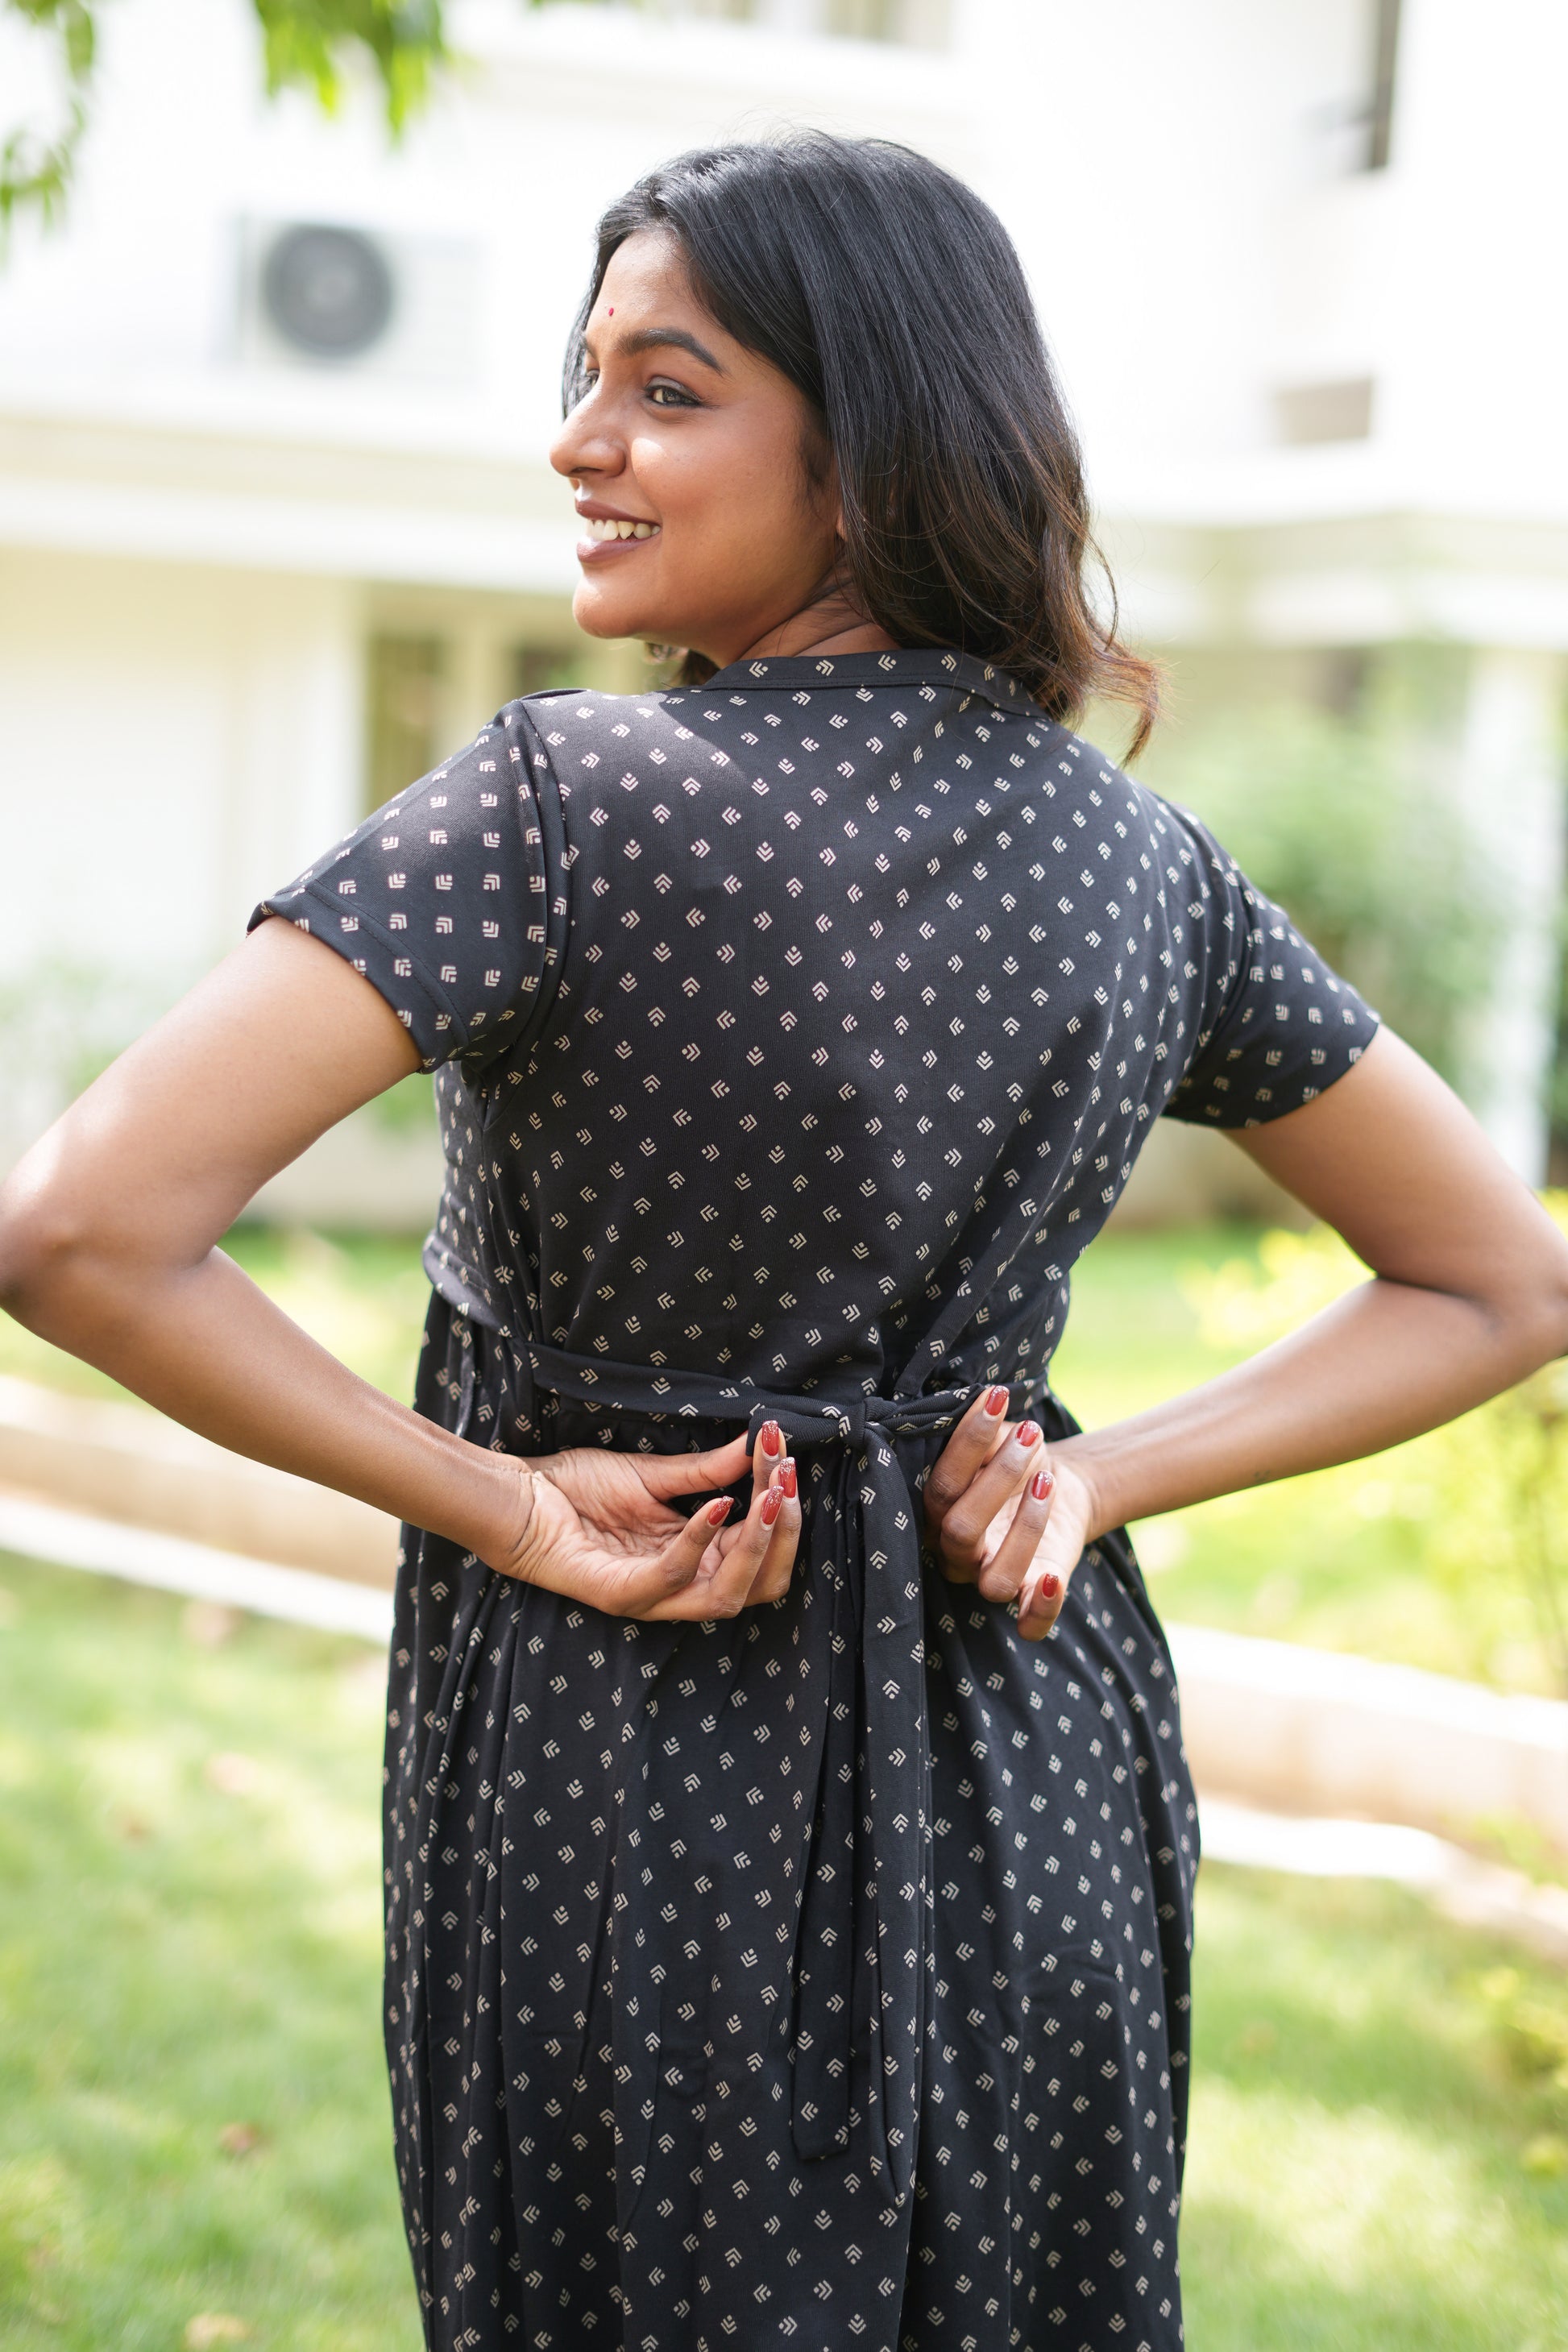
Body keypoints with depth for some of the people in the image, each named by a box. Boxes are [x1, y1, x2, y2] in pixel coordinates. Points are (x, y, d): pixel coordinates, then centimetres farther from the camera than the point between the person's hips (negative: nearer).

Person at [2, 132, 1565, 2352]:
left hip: (626, 1778, -5)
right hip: (1038, 1790, 5)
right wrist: (1089, 1479, 0)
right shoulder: (1145, 859, -1)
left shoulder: (570, 806, -18)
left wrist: (500, 1504, -15)